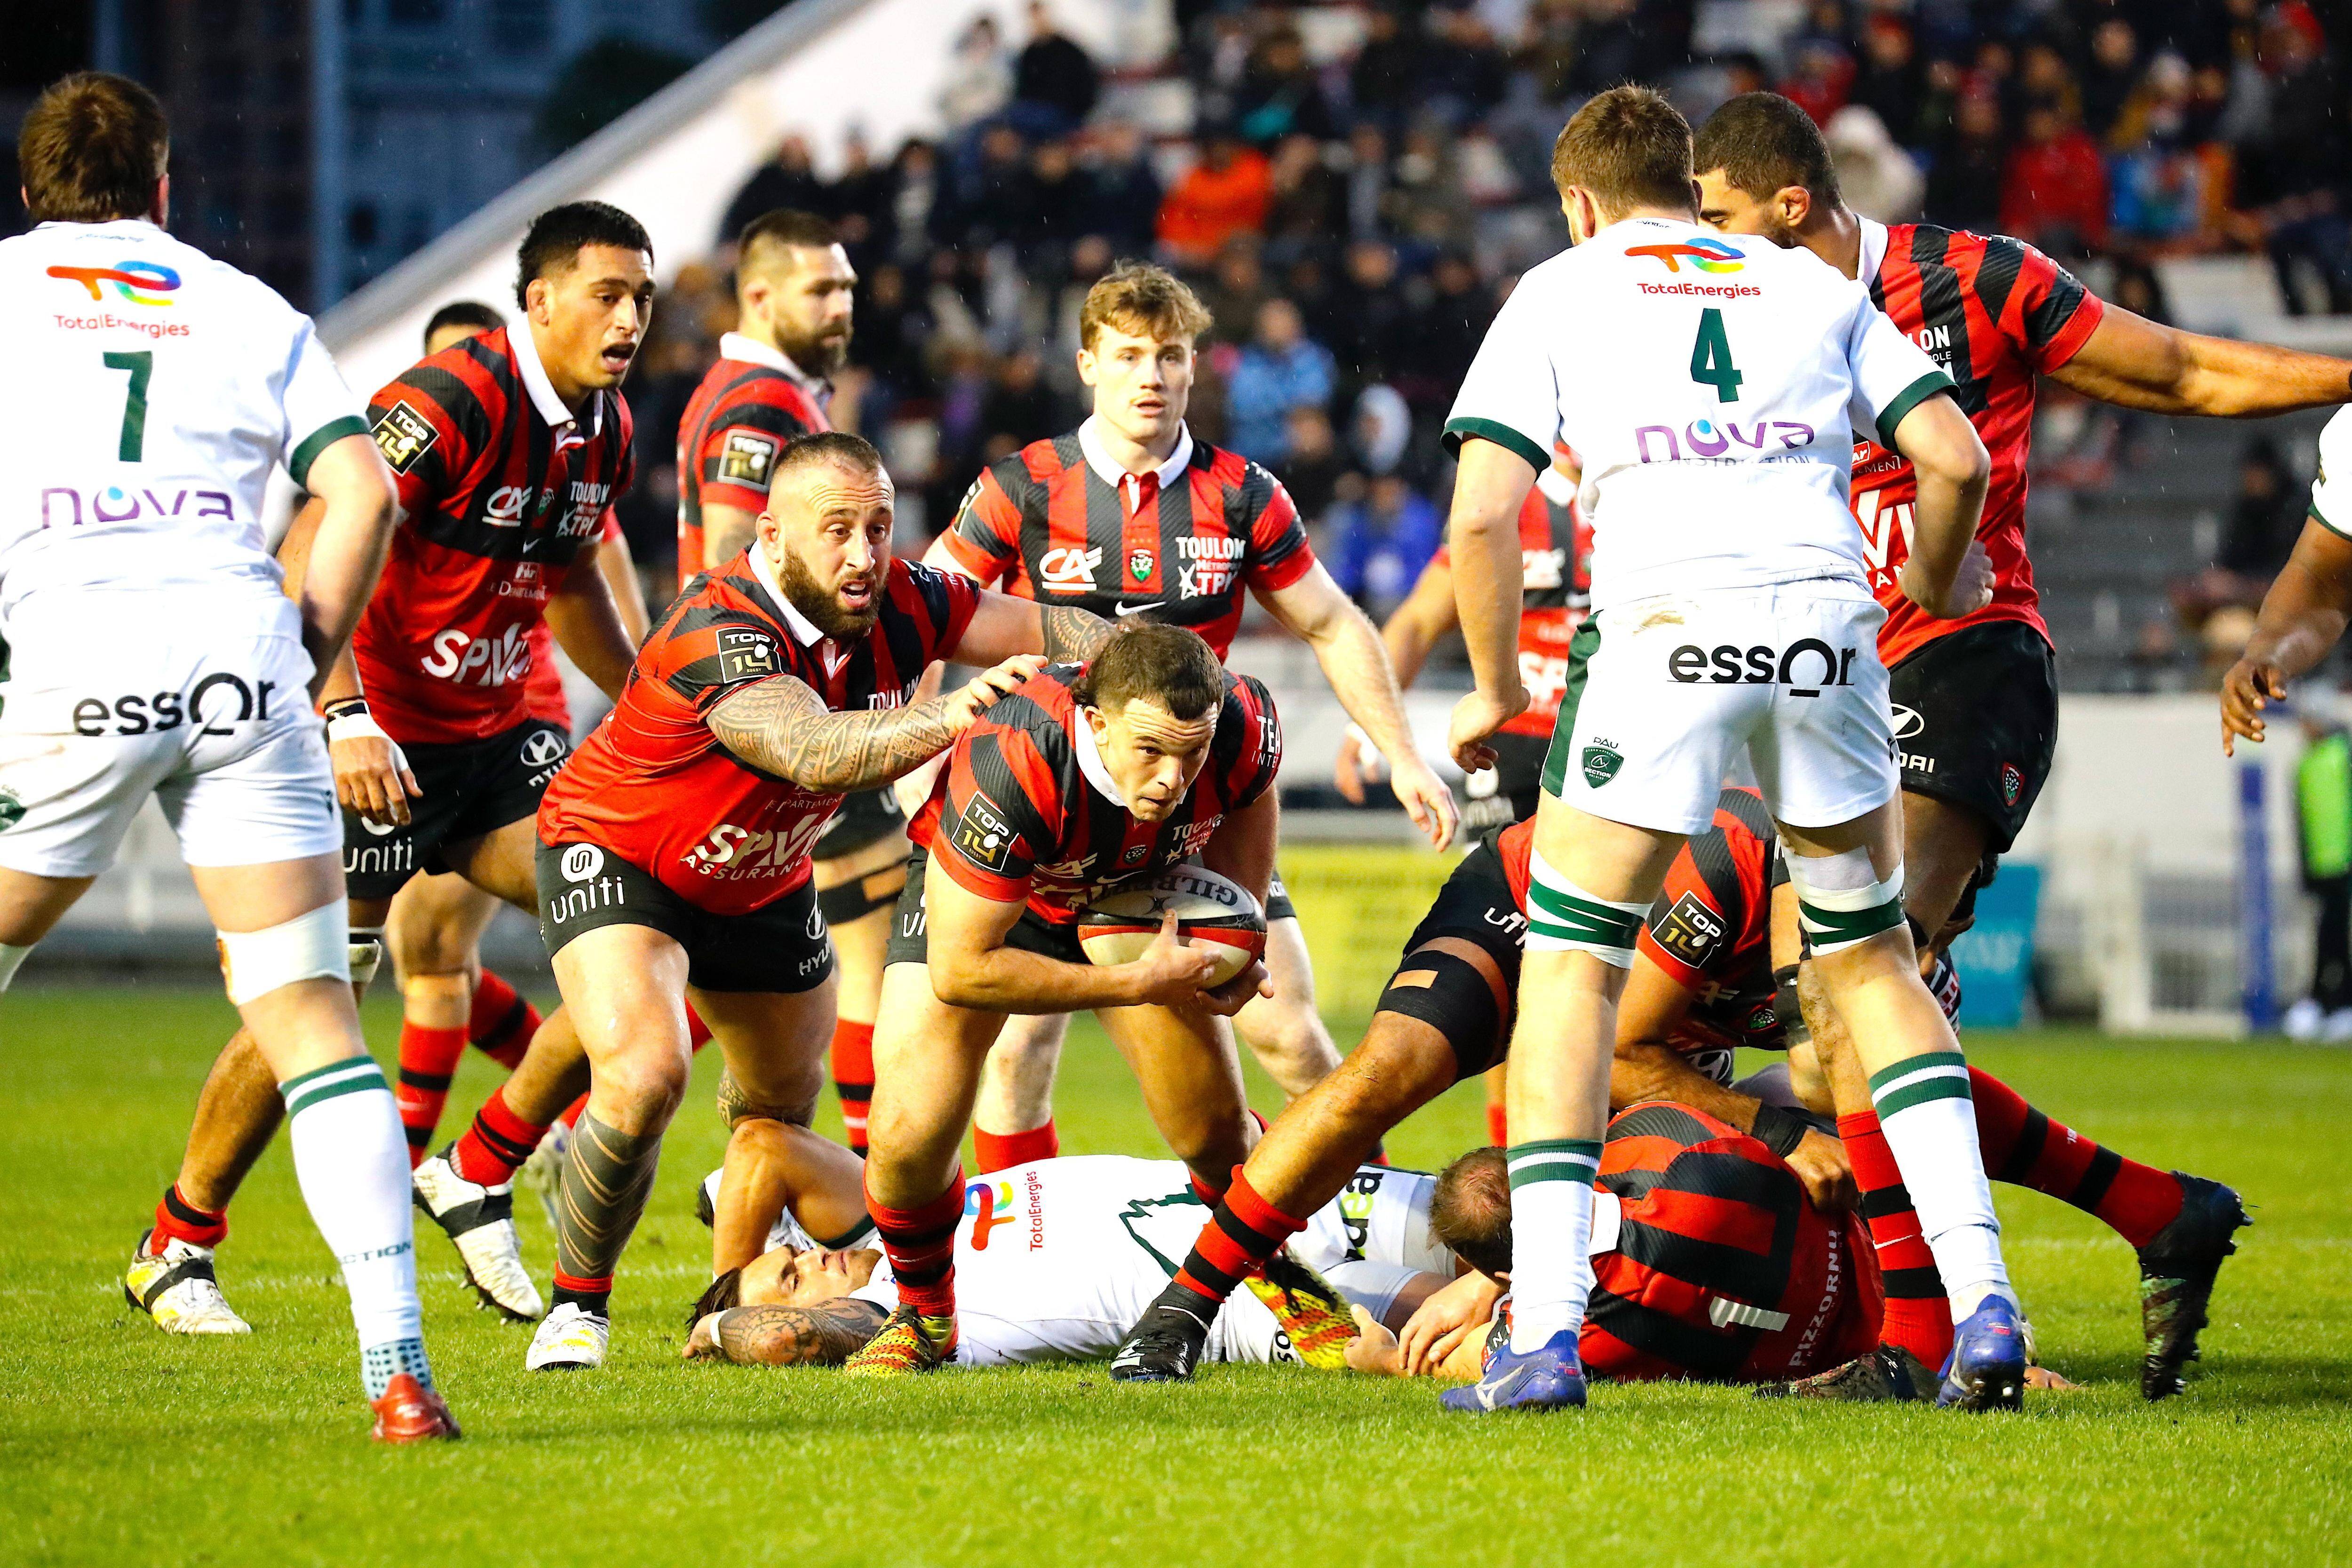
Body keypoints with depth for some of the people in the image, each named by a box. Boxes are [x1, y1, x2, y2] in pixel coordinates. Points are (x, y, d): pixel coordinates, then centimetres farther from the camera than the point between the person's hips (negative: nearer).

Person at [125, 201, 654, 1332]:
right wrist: (346, 719, -34)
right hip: (379, 745, -7)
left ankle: (475, 1183, 5)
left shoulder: (606, 429, 5)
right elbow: (314, 555, -26)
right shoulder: (448, 401, -21)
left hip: (494, 734, 7)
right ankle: (174, 1247, 10)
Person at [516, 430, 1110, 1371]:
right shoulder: (717, 632, -39)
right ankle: (577, 1307, -8)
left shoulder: (899, 604, -18)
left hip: (762, 883, 7)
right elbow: (814, 752, -55)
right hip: (616, 857, -7)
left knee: (782, 1102, 22)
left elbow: (1048, 633, -11)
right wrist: (947, 716, -70)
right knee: (644, 1074, -29)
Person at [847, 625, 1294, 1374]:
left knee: (1218, 1138, 1)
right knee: (908, 1136, -16)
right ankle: (924, 1314, 14)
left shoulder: (1243, 724, -32)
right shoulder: (1010, 770, -45)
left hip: (1141, 896, 3)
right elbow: (959, 970, -37)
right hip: (971, 901, -3)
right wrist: (1136, 985, -34)